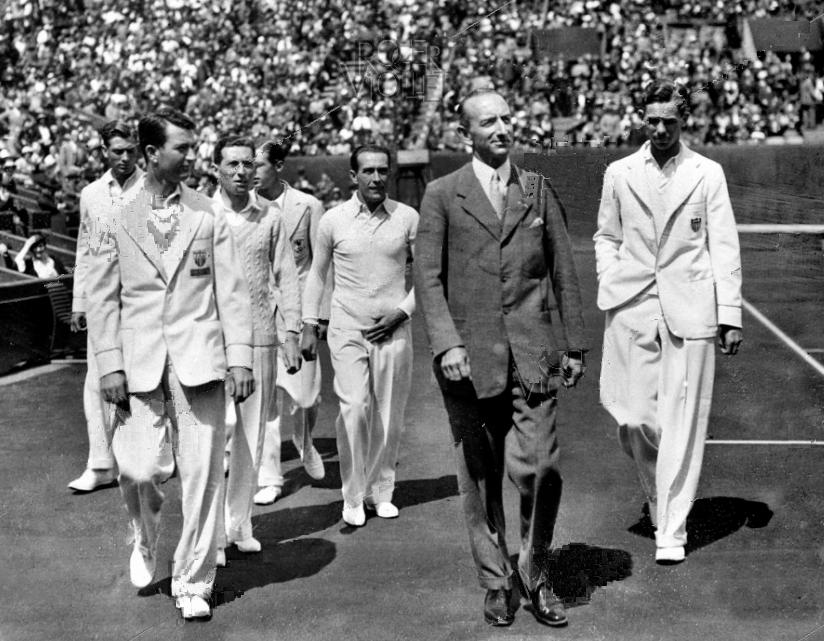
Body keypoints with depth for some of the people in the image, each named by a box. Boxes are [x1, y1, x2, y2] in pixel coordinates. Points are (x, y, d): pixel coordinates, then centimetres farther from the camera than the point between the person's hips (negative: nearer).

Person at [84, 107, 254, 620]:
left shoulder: (209, 217, 5)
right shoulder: (114, 222, 5)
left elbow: (232, 291, 4)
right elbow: (102, 299, 5)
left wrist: (240, 358, -3)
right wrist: (109, 364, -3)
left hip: (199, 360, 0)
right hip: (140, 364, 0)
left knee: (202, 474, 0)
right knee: (138, 469, -6)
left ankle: (193, 584, 14)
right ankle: (146, 541, 28)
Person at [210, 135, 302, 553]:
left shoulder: (270, 218, 5)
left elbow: (287, 277, 8)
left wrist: (291, 334, 3)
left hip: (258, 337, 2)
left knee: (251, 435, 7)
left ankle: (240, 523, 19)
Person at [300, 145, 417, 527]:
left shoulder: (407, 218, 1)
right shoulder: (334, 220, 1)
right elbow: (317, 273, 11)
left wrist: (403, 310, -4)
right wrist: (309, 327, 7)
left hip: (392, 330, 1)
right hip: (347, 328, -1)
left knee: (389, 416, 4)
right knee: (353, 408, -13)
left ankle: (380, 491, 18)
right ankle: (353, 497, -4)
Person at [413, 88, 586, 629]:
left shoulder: (538, 191, 11)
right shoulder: (442, 196, 4)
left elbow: (564, 273, 14)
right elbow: (428, 277, 0)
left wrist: (574, 345, 11)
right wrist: (446, 344, -12)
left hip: (531, 352, 1)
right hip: (469, 355, -1)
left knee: (538, 467, -10)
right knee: (479, 477, 5)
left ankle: (536, 570, 11)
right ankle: (496, 581, 19)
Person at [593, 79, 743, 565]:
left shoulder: (708, 174, 5)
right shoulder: (620, 174, 9)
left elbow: (724, 247, 3)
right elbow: (607, 238, 18)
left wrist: (731, 315, -2)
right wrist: (609, 289, 3)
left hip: (689, 312, -1)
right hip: (633, 312, 2)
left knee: (682, 425, -3)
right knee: (635, 420, -1)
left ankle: (672, 530, 5)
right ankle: (660, 497, 29)